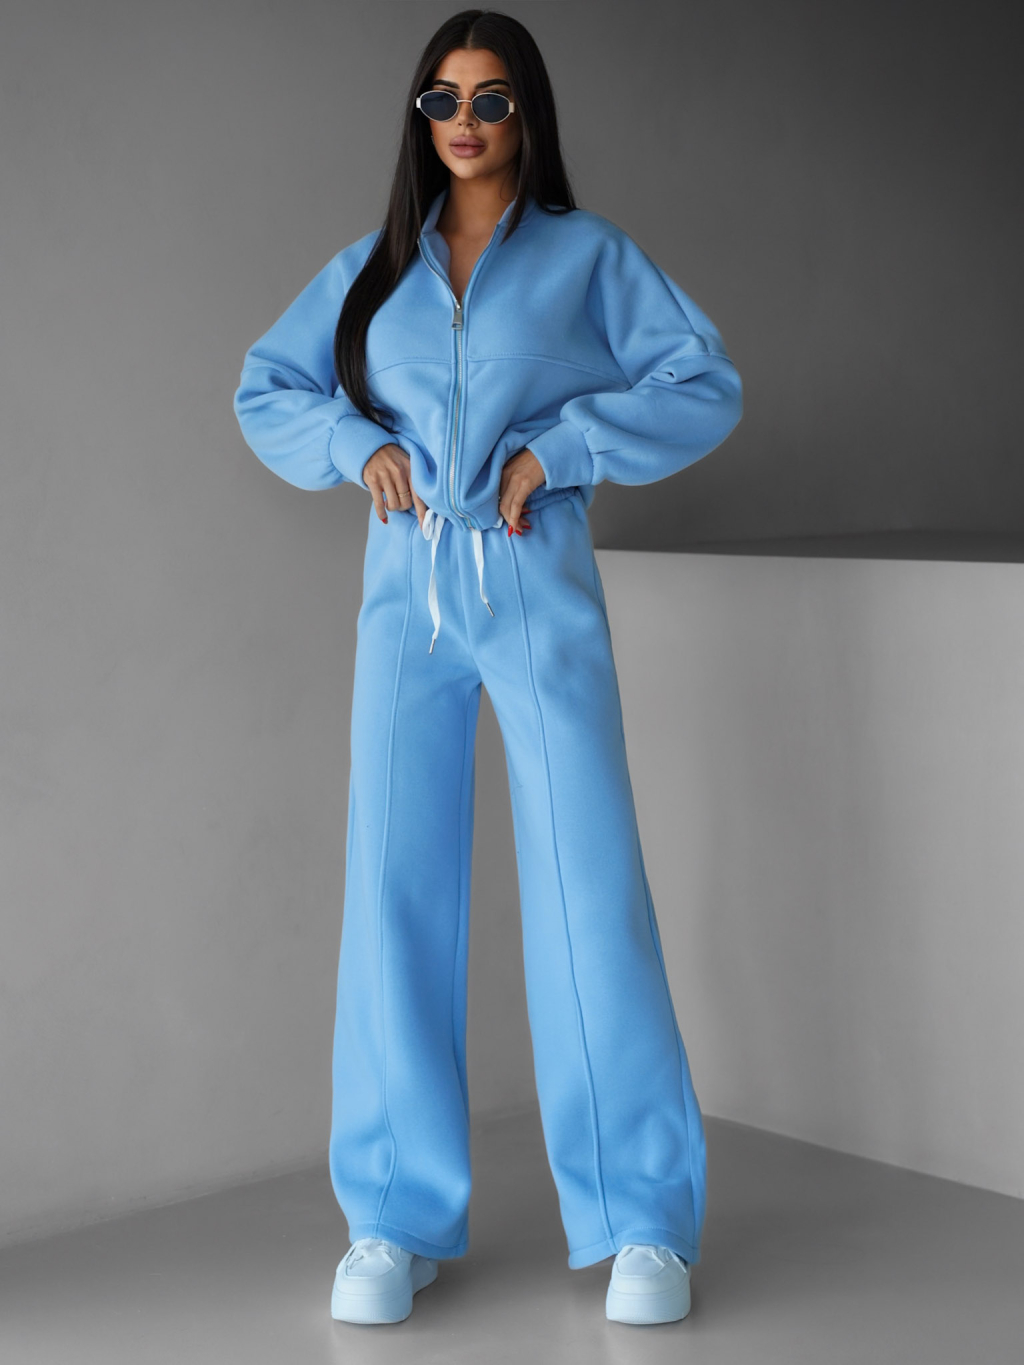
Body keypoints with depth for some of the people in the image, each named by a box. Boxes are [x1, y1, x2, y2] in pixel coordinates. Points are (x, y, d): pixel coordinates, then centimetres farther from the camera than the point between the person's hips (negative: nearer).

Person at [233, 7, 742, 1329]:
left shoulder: (588, 254, 7)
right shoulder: (371, 267, 15)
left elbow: (706, 385, 2)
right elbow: (263, 389, 21)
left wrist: (558, 449, -8)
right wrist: (355, 444, 1)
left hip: (538, 589, -3)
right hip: (406, 592, 3)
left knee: (587, 888, -8)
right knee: (394, 888, -2)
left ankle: (642, 1223, -1)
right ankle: (396, 1222, 5)